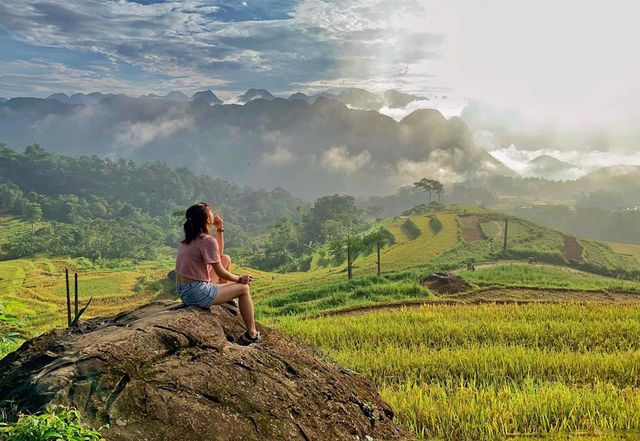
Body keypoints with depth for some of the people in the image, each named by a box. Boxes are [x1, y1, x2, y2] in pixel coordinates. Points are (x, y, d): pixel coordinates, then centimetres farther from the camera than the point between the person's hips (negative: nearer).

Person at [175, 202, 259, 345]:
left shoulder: (189, 236, 7)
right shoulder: (207, 240, -20)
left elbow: (218, 253, 18)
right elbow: (220, 272, -14)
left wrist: (220, 230, 9)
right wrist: (239, 279, 2)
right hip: (197, 294, -9)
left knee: (226, 260, 21)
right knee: (244, 288, 6)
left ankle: (227, 297, 32)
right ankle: (252, 334, 12)